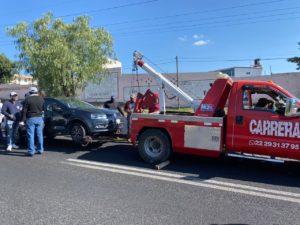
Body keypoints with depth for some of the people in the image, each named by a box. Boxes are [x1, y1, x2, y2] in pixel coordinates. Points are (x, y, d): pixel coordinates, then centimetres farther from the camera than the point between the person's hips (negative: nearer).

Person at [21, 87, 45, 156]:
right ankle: (40, 150, 18)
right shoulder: (41, 99, 4)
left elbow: (24, 110, -8)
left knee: (31, 135, 0)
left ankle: (31, 151, 1)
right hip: (39, 118, 4)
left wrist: (23, 119, -3)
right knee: (40, 134, 11)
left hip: (31, 119, -4)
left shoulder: (28, 99, -8)